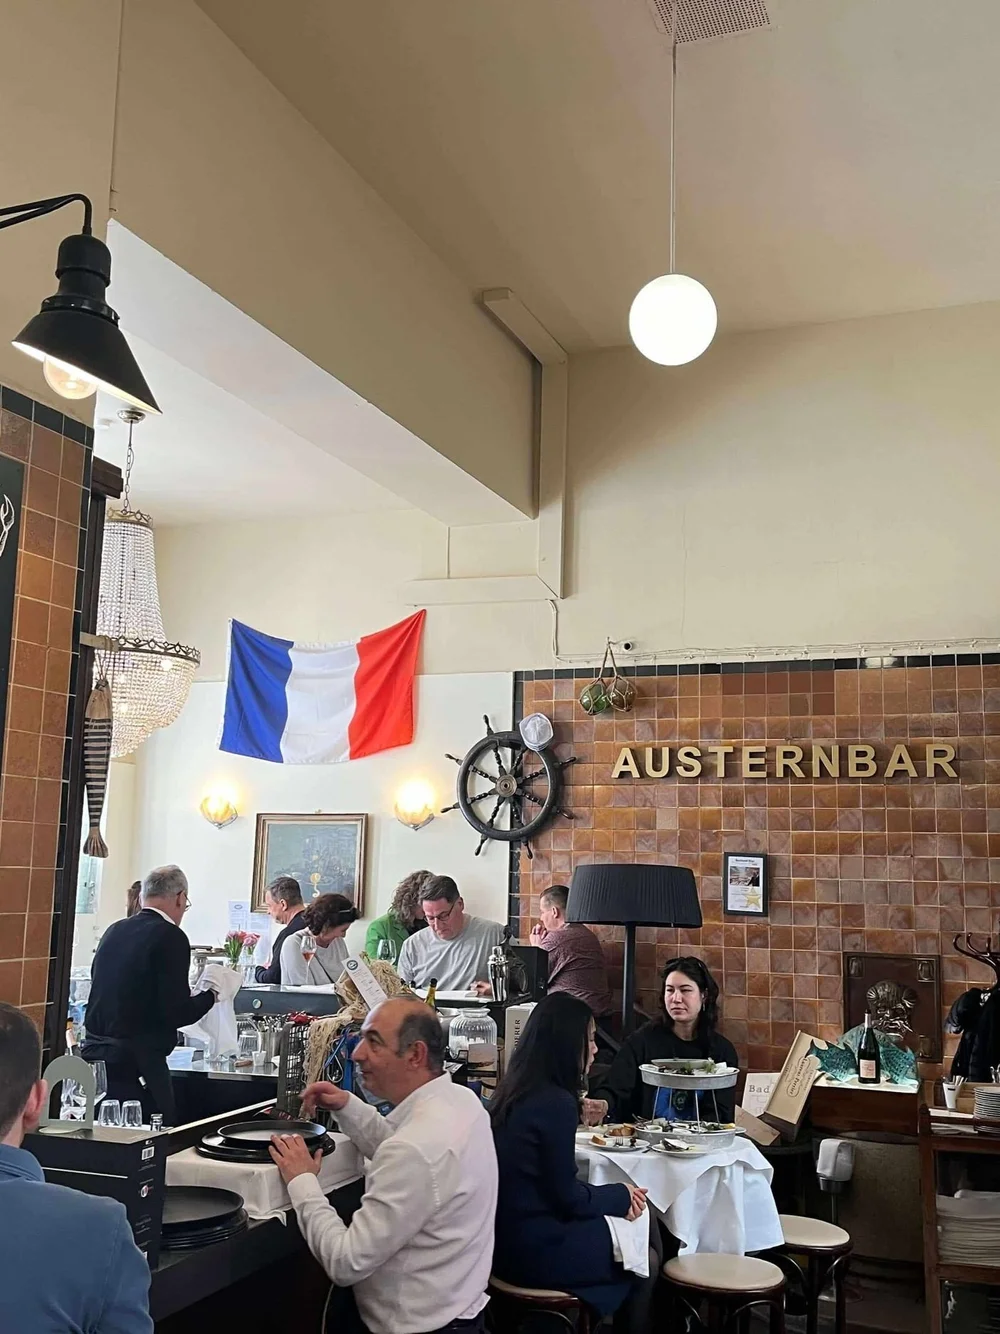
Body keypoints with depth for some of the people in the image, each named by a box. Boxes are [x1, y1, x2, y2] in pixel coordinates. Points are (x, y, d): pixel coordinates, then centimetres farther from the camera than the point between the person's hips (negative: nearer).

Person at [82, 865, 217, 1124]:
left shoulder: (114, 930, 8)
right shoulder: (171, 937, -12)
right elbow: (177, 1012, -14)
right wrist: (211, 995, 3)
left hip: (95, 1054, 8)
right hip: (138, 1061, -7)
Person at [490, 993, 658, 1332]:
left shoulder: (513, 1090, 4)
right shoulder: (556, 1103, -21)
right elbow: (568, 1198, -14)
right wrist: (621, 1196, 0)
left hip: (506, 1236, 8)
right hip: (535, 1250, -8)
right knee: (647, 1263, 8)